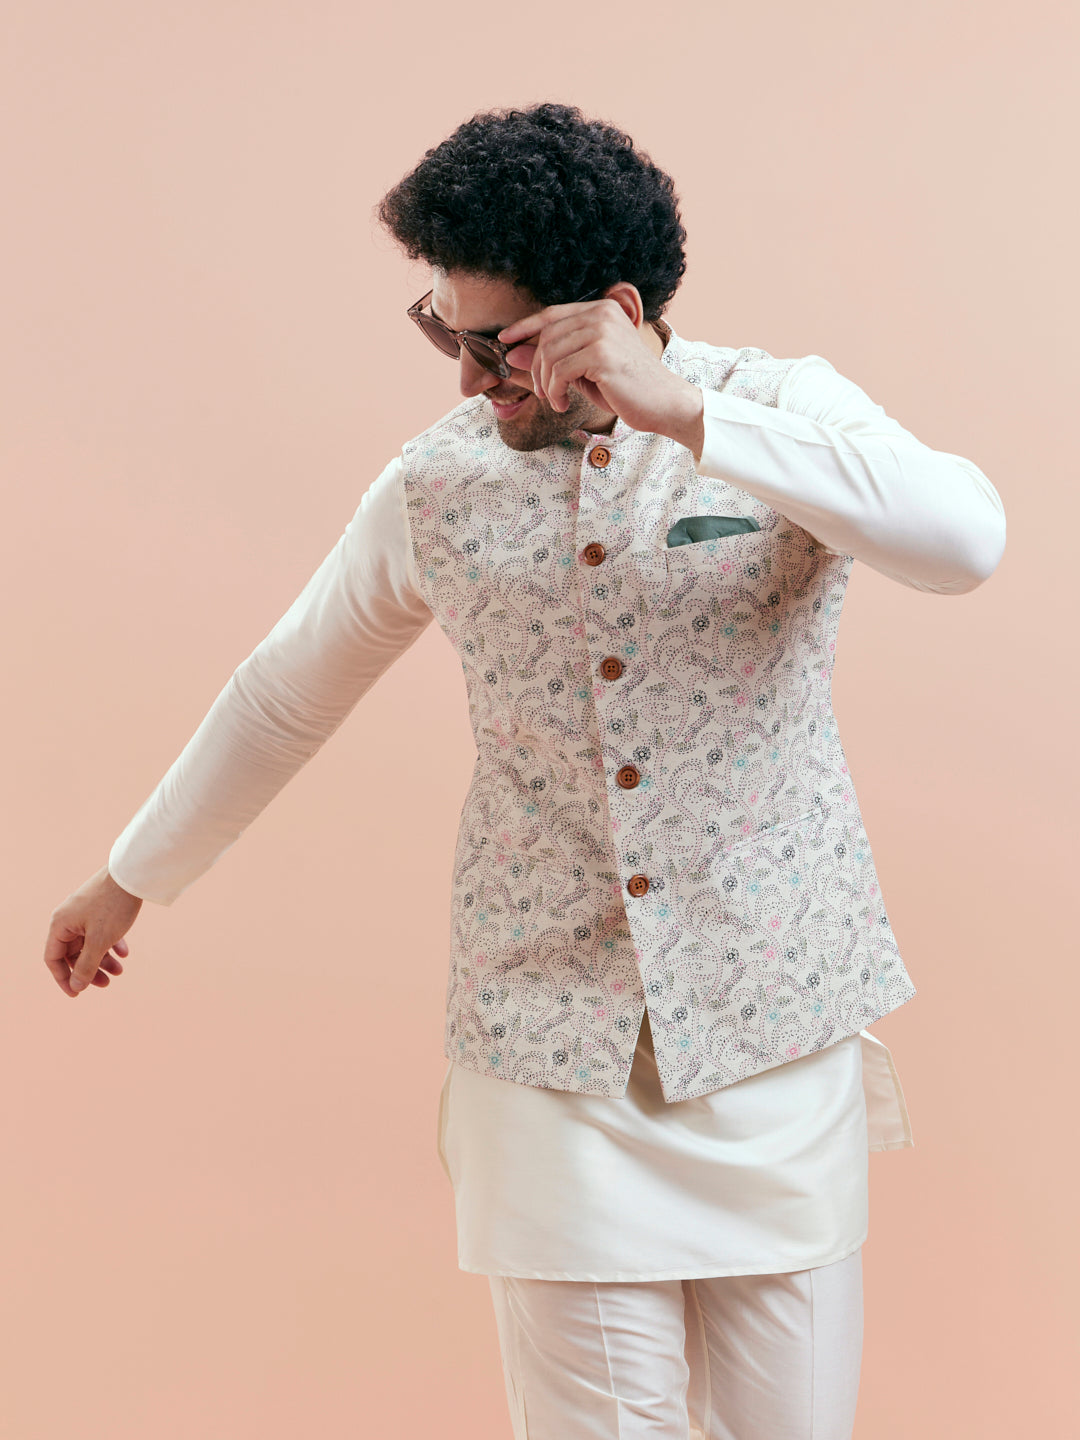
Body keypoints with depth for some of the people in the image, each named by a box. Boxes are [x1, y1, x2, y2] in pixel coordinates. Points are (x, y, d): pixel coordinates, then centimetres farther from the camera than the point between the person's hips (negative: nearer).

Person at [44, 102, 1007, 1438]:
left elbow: (964, 539, -26)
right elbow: (285, 692, 14)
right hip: (554, 1056, 1)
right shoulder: (438, 487, 0)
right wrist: (129, 879, 25)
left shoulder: (784, 410, -6)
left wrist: (683, 412, -30)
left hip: (775, 1039, 0)